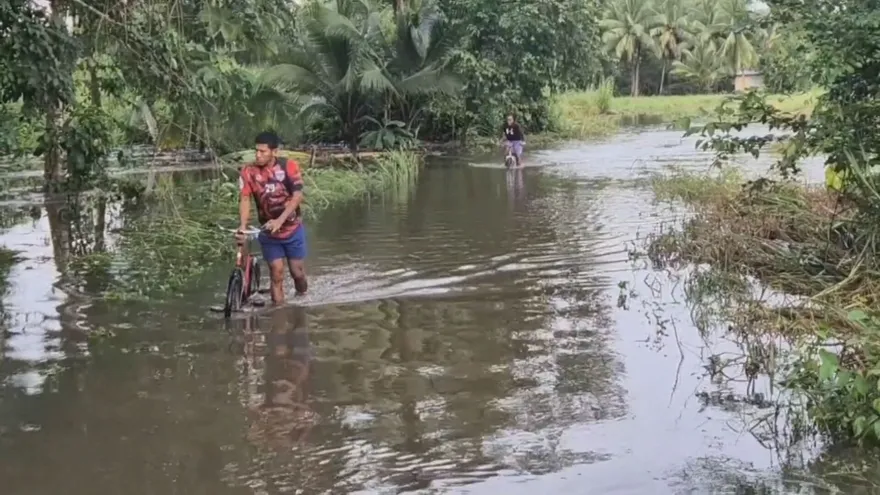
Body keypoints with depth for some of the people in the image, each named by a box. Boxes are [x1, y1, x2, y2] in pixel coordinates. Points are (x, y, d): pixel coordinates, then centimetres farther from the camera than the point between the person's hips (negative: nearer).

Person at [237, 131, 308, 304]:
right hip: (268, 232, 0)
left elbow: (297, 196, -19)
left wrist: (279, 220, -31)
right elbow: (245, 199, -18)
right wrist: (243, 226, -35)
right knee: (276, 274, -4)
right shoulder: (248, 171, -12)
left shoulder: (289, 166, -14)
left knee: (297, 272, 7)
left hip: (293, 229, 0)